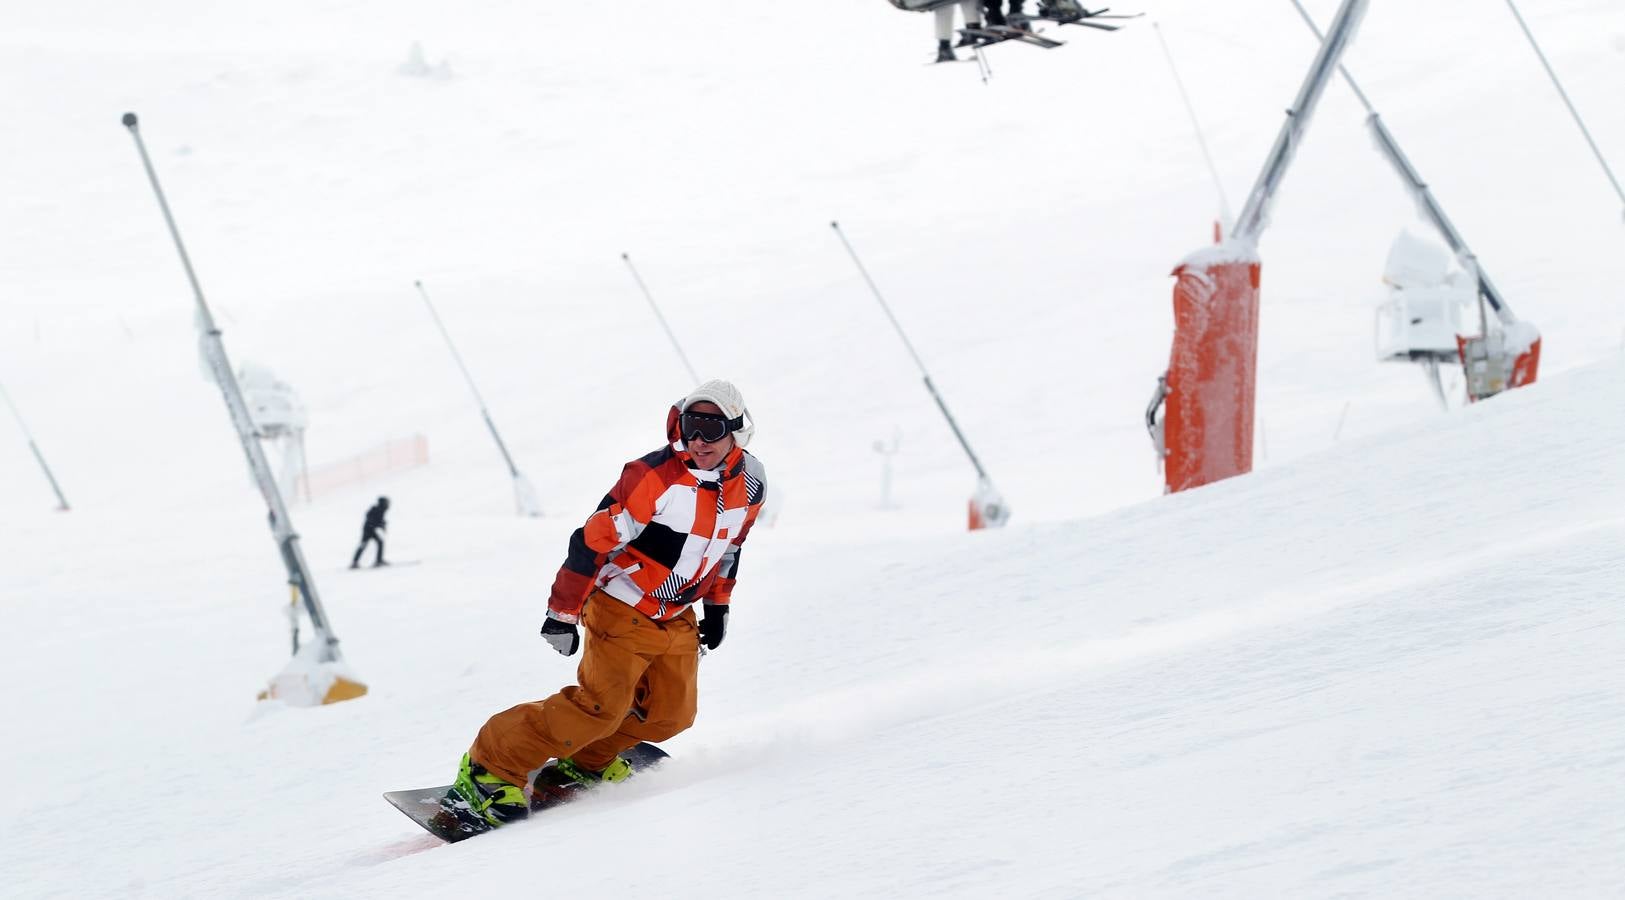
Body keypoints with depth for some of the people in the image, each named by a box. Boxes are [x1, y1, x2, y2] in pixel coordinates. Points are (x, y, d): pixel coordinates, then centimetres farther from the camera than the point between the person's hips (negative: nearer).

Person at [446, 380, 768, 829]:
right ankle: (491, 767, -9)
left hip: (677, 619, 7)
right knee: (600, 707, -17)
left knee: (670, 714, 5)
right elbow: (594, 540, -22)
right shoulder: (655, 476, -24)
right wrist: (562, 613, -22)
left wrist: (718, 604, 19)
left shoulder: (749, 487, -3)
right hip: (623, 608, -7)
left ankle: (585, 762, 27)